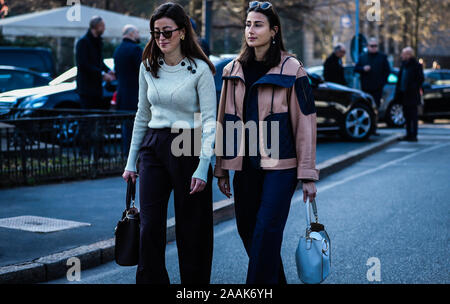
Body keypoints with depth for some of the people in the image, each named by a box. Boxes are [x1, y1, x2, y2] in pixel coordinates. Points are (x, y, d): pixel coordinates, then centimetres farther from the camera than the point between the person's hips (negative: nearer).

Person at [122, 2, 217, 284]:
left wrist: (203, 167, -18)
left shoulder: (199, 69, -7)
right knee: (150, 226, -1)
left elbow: (209, 120, -9)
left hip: (188, 148, -4)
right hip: (153, 148, 4)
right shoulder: (148, 67, 7)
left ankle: (194, 282, 20)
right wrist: (131, 162, 13)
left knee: (191, 229, 4)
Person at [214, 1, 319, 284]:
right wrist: (222, 169, 11)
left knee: (266, 232, -9)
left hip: (280, 165, -5)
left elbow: (305, 123, -5)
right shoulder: (234, 71, 9)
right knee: (246, 229, 9)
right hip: (245, 164, 5)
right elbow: (225, 121, 14)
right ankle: (276, 279, 28)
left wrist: (308, 175, -7)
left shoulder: (291, 70, -4)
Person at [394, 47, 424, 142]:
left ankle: (413, 135, 1)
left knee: (413, 115, -2)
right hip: (404, 94, 8)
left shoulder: (416, 65, -10)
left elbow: (420, 79, -11)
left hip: (412, 95, -8)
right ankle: (408, 134, 19)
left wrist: (413, 89, -16)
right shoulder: (404, 64, 12)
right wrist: (398, 92, 10)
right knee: (407, 116, 12)